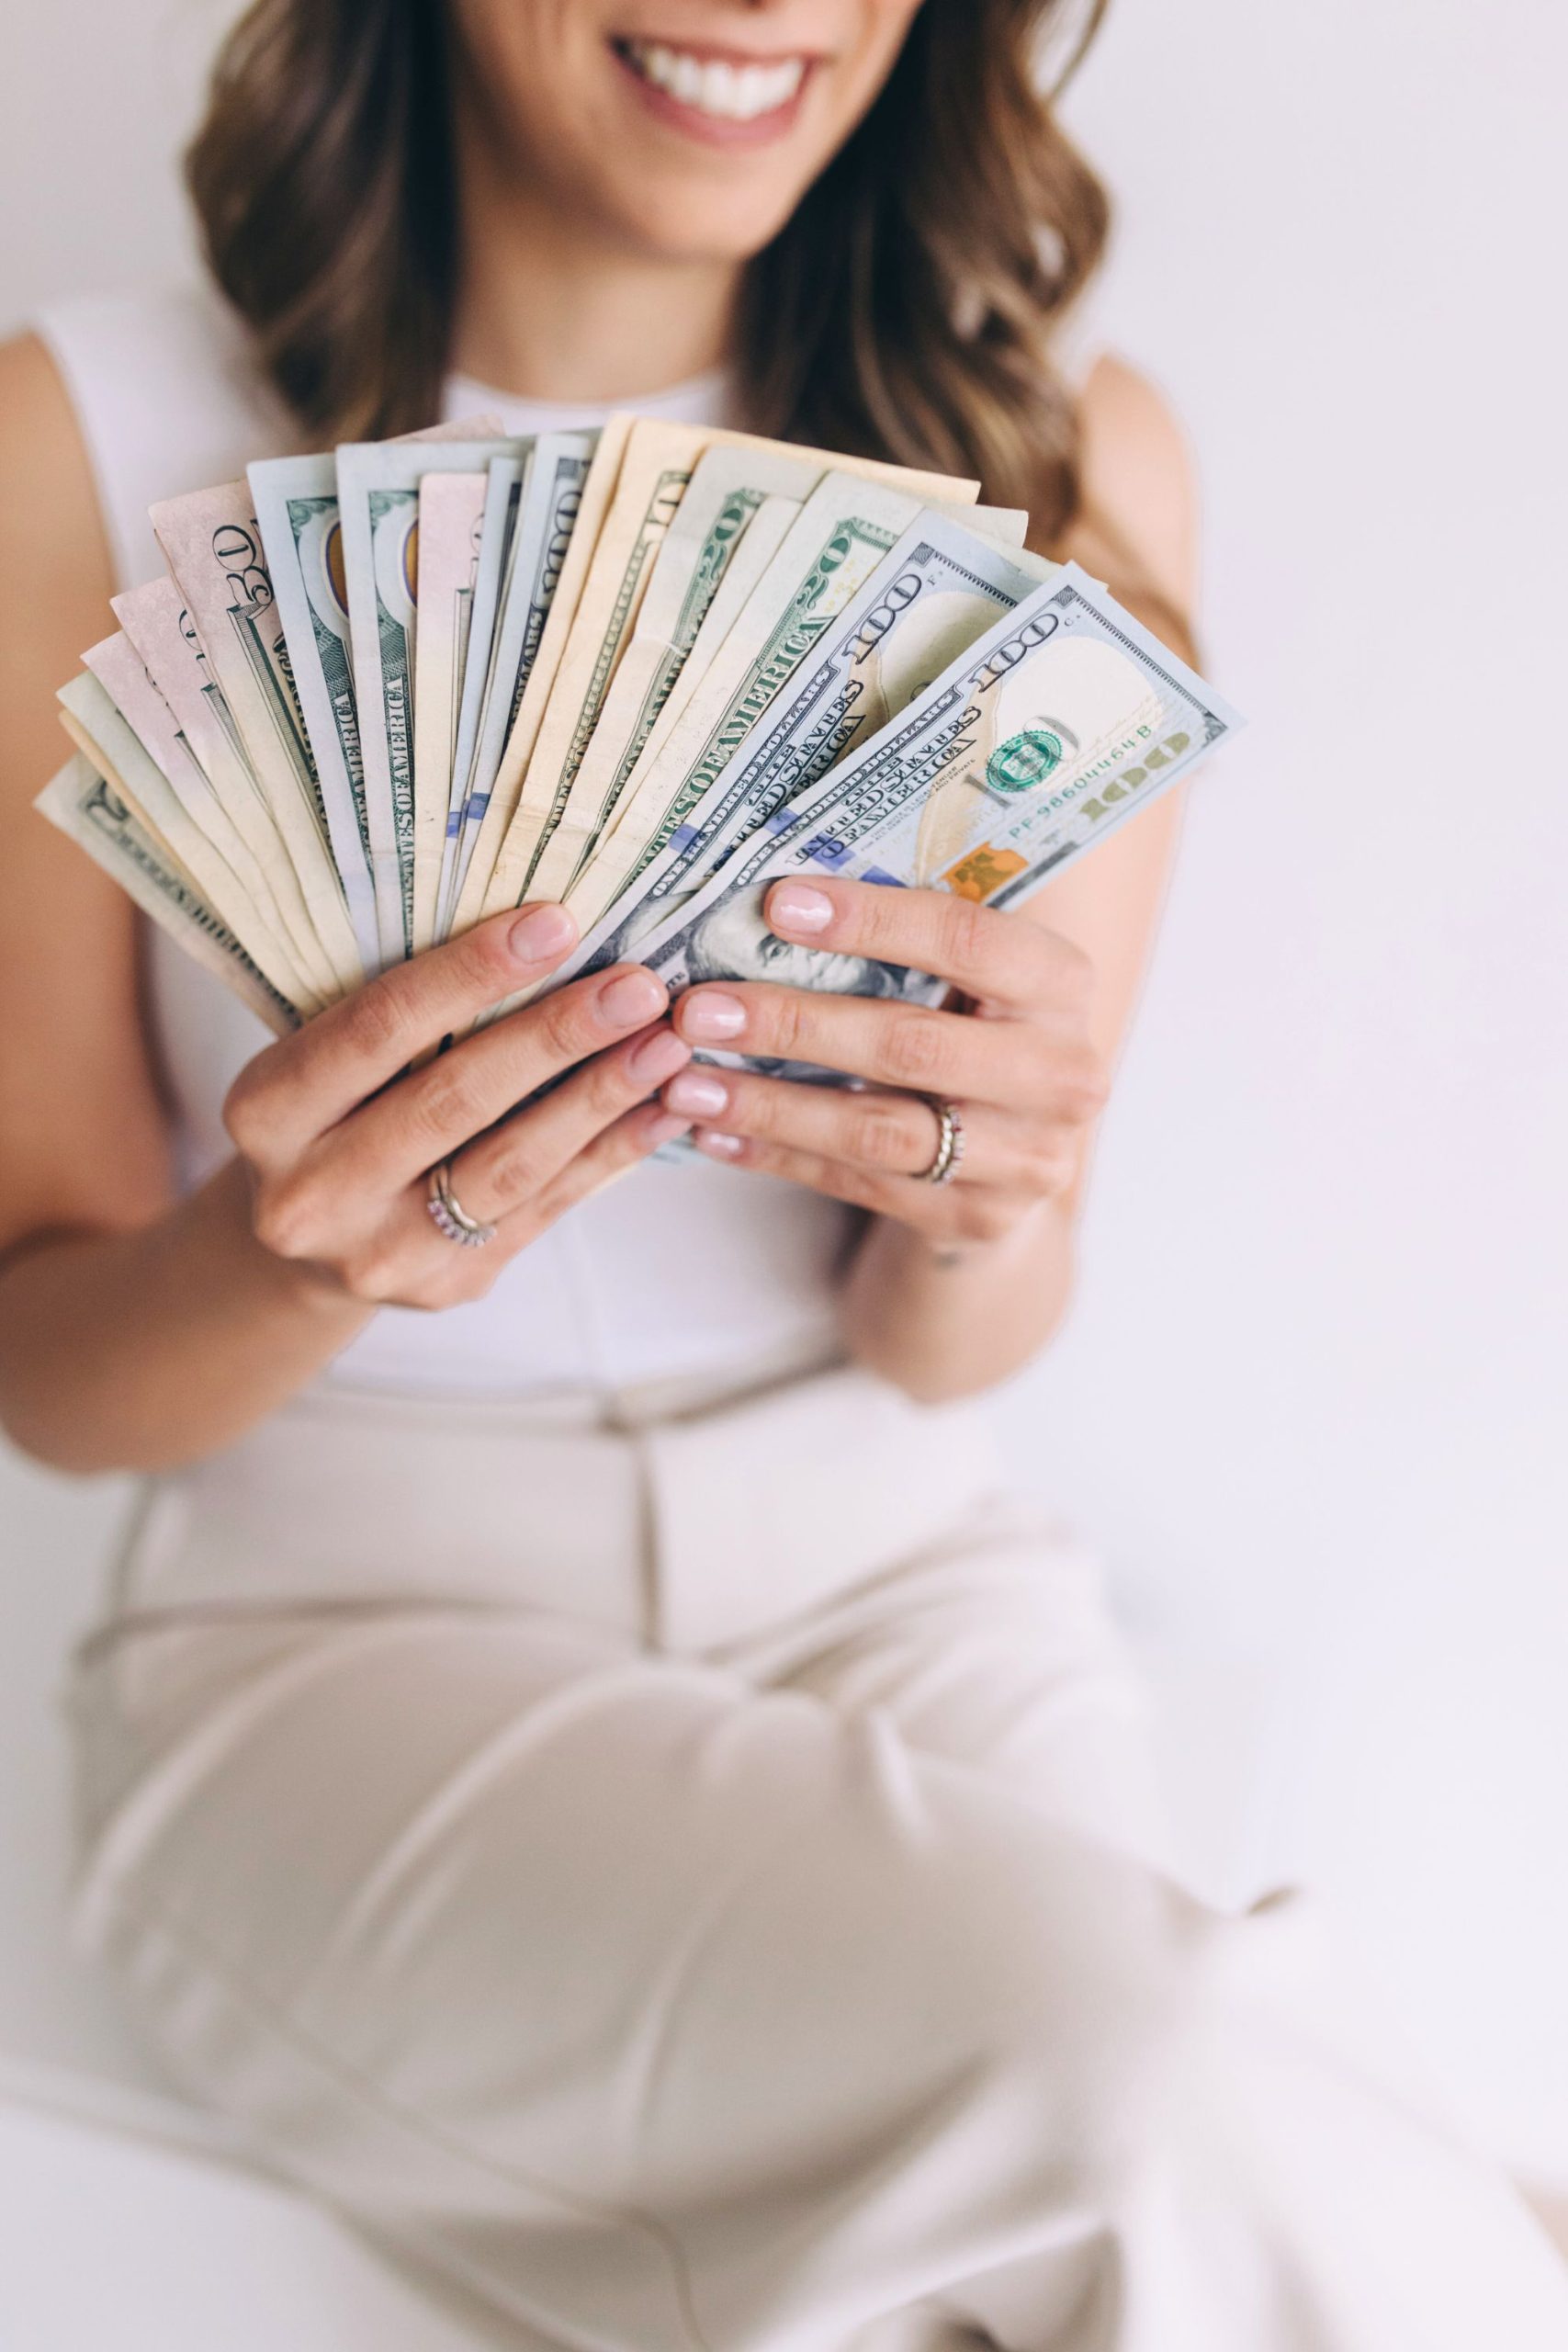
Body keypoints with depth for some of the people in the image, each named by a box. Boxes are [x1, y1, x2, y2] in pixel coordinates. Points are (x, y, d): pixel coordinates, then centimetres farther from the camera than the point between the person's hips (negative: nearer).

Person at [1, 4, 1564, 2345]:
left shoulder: (1074, 460, -3)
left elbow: (949, 1357, 1)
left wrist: (988, 1207, -23)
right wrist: (293, 1251, -27)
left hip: (892, 1577, 3)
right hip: (335, 1627, -2)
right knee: (1139, 2080, -28)